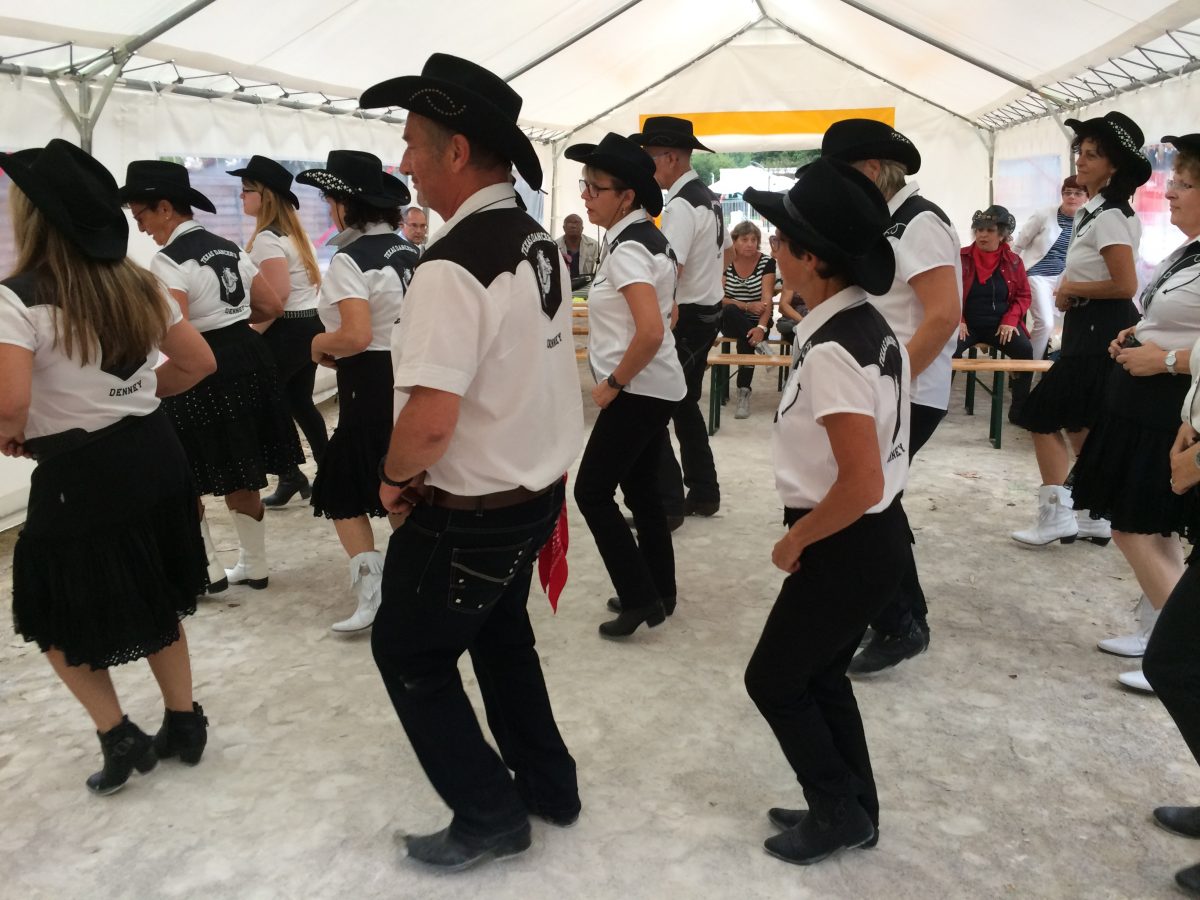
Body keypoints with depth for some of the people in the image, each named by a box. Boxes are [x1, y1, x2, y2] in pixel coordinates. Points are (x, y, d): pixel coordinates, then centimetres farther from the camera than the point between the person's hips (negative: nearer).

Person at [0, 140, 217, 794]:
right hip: (156, 456, 7)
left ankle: (119, 737, 16)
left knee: (58, 618, 17)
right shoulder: (140, 285, 4)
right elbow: (199, 362, 11)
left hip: (81, 477, -6)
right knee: (155, 601, 22)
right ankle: (184, 723, 30)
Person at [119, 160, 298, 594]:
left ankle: (208, 570, 16)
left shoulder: (168, 262, -15)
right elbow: (272, 306, 15)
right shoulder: (229, 248, 10)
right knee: (241, 474, 16)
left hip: (204, 374, -8)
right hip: (247, 360, 8)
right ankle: (254, 566, 26)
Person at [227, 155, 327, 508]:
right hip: (310, 326, 9)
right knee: (300, 402, 16)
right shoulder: (295, 233, 14)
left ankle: (291, 476, 8)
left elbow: (278, 296, -24)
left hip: (286, 331, -9)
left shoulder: (267, 239, -16)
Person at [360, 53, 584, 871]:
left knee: (410, 655, 13)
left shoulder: (453, 268, -26)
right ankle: (547, 784, 42)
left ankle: (491, 814, 26)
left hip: (468, 517, -9)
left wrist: (395, 478, -11)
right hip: (536, 489, 9)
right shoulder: (542, 246, 3)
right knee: (500, 633, 27)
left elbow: (430, 420, -33)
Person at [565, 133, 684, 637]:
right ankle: (659, 594, 27)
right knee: (640, 490, 17)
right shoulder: (646, 237, 12)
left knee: (592, 491, -2)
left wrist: (613, 382, -17)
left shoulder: (626, 249, -19)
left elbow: (651, 332, -30)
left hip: (639, 391, -10)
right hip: (655, 387, 10)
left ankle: (639, 598, 5)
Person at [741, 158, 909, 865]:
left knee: (774, 680, 11)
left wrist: (795, 541, -14)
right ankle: (853, 810, 37)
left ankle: (839, 813, 26)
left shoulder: (831, 351, -26)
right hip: (875, 538, 9)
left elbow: (860, 485, -29)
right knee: (820, 675, 23)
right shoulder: (870, 324, 4)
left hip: (850, 546, -9)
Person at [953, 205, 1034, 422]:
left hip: (1000, 324, 2)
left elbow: (1023, 296, 10)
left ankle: (1018, 409, -11)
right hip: (968, 324, -2)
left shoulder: (1014, 261, 6)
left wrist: (1010, 320, -7)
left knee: (1026, 350, -24)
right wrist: (957, 321, -11)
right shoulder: (961, 257, 1)